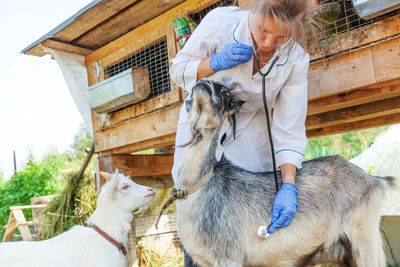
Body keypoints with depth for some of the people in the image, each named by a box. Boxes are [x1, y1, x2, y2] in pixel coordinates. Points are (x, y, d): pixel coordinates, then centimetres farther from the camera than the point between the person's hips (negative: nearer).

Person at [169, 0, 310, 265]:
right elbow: (178, 70, -13)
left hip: (250, 124, 2)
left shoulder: (296, 60, -20)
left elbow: (289, 128, -20)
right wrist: (216, 62, -32)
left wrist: (288, 187, -30)